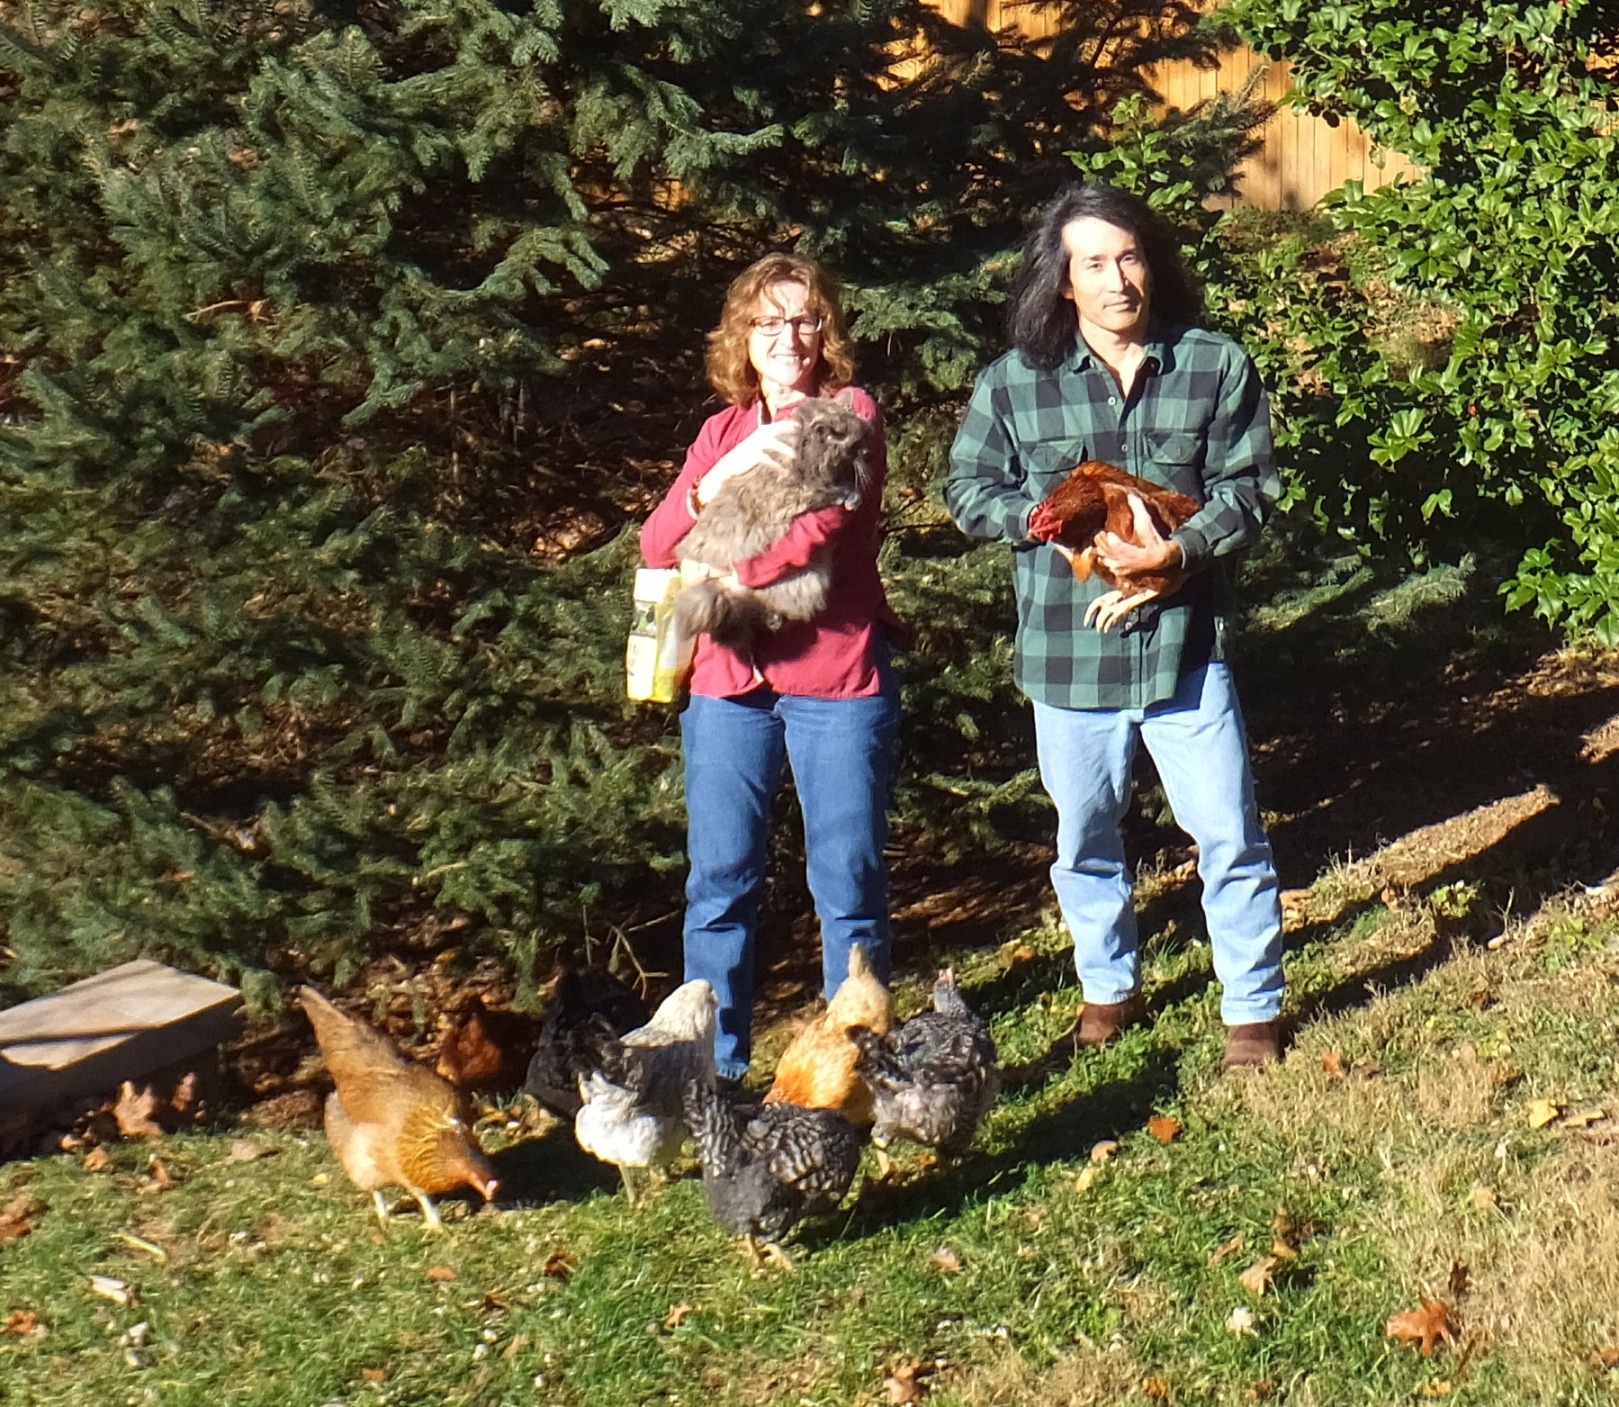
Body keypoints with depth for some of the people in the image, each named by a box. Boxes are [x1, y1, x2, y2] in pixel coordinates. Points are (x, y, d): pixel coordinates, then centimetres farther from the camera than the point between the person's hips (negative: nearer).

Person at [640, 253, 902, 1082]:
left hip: (837, 680, -4)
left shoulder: (850, 415, 1)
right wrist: (720, 477, -15)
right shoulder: (724, 429, 15)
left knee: (847, 881, 0)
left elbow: (820, 532, -17)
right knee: (719, 883, 6)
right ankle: (713, 1069, 16)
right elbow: (658, 547, 2)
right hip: (728, 682, 4)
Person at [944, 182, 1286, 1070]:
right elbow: (968, 489, 5)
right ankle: (1109, 990, 37)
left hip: (1184, 639, -1)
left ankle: (1253, 1007, 20)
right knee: (1084, 837, 16)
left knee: (1229, 836, 2)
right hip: (1067, 648, 2)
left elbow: (1251, 488, -2)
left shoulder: (1216, 366, -4)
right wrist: (1041, 516, -14)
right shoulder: (1014, 381, -2)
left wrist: (1180, 548, -20)